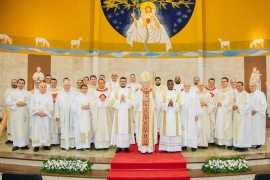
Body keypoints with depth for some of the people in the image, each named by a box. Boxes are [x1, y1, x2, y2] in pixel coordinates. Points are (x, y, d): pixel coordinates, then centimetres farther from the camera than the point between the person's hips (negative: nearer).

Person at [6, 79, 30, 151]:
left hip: (25, 113, 1)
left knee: (25, 128, 1)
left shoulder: (27, 93, 9)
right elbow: (7, 101, -1)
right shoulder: (12, 92, 7)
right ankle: (16, 144, 7)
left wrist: (25, 103, -14)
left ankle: (24, 144, 9)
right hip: (16, 113, -1)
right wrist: (16, 103, -13)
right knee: (16, 128, 0)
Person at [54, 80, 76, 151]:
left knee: (72, 129, 3)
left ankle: (71, 144, 10)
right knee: (64, 129, 2)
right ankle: (64, 145, 7)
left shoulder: (74, 93, 7)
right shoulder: (60, 94, 8)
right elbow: (57, 105, 5)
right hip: (63, 115, 0)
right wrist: (57, 115, -1)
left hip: (72, 115, 0)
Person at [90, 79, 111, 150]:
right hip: (97, 113, -1)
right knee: (98, 128, -3)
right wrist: (99, 100, -12)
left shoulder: (108, 92, 10)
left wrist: (105, 100, -13)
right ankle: (98, 145, 2)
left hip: (106, 113, 1)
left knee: (106, 127, 0)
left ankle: (106, 145, 6)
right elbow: (92, 102, -2)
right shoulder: (94, 92, 8)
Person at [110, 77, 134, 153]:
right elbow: (111, 101, -2)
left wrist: (125, 100, -16)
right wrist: (119, 100, -14)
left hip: (127, 113, 0)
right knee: (118, 128, 0)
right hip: (118, 113, 0)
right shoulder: (115, 91, 9)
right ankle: (119, 146, 7)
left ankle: (126, 146, 8)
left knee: (126, 128, 0)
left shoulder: (130, 91, 8)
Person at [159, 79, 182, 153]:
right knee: (167, 130, -3)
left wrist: (173, 104, -15)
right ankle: (167, 148, 3)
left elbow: (179, 104, 2)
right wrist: (168, 104, -17)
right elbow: (161, 104, 0)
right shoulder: (163, 93, 7)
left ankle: (175, 148, 6)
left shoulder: (177, 93, 9)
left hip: (175, 115, 1)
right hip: (166, 115, -1)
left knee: (175, 130, -1)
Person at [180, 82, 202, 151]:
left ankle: (194, 145, 7)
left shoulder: (194, 94, -1)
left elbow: (197, 104, -2)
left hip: (192, 116, -2)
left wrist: (197, 115, -5)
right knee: (184, 130, 4)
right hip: (183, 116, 2)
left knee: (192, 130, 1)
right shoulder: (181, 94, 5)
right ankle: (184, 145, 11)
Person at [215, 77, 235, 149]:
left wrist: (222, 104, -12)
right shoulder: (219, 91, 18)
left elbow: (231, 101, -8)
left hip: (227, 111, -5)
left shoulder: (231, 91, 1)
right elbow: (217, 100, 16)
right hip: (219, 111, 5)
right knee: (220, 126, 3)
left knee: (227, 126, -5)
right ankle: (221, 142, 9)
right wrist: (217, 103, -5)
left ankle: (229, 143, -1)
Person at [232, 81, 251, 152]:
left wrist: (238, 107, -16)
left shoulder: (246, 94, -8)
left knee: (243, 130, -5)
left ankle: (244, 146, 3)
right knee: (237, 130, 7)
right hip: (237, 115, 7)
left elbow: (248, 105, -15)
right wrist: (234, 107, -2)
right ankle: (238, 145, 14)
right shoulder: (237, 94, 14)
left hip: (243, 115, -7)